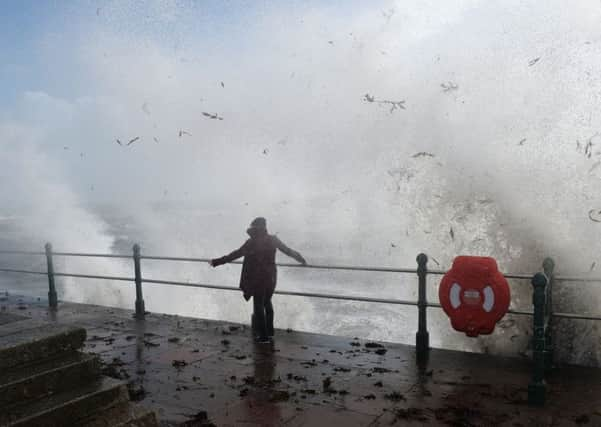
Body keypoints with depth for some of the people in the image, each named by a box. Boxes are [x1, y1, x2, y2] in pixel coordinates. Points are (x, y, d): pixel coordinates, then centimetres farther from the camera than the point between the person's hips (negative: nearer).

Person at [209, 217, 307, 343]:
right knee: (267, 303, 22)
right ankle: (270, 331, 31)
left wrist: (216, 262, -11)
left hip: (258, 279, -6)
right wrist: (301, 259, 26)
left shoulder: (252, 242, -16)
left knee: (258, 306, 5)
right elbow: (288, 250, 10)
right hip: (271, 277, 6)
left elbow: (235, 255, -17)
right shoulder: (273, 240, 0)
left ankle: (264, 336, 9)